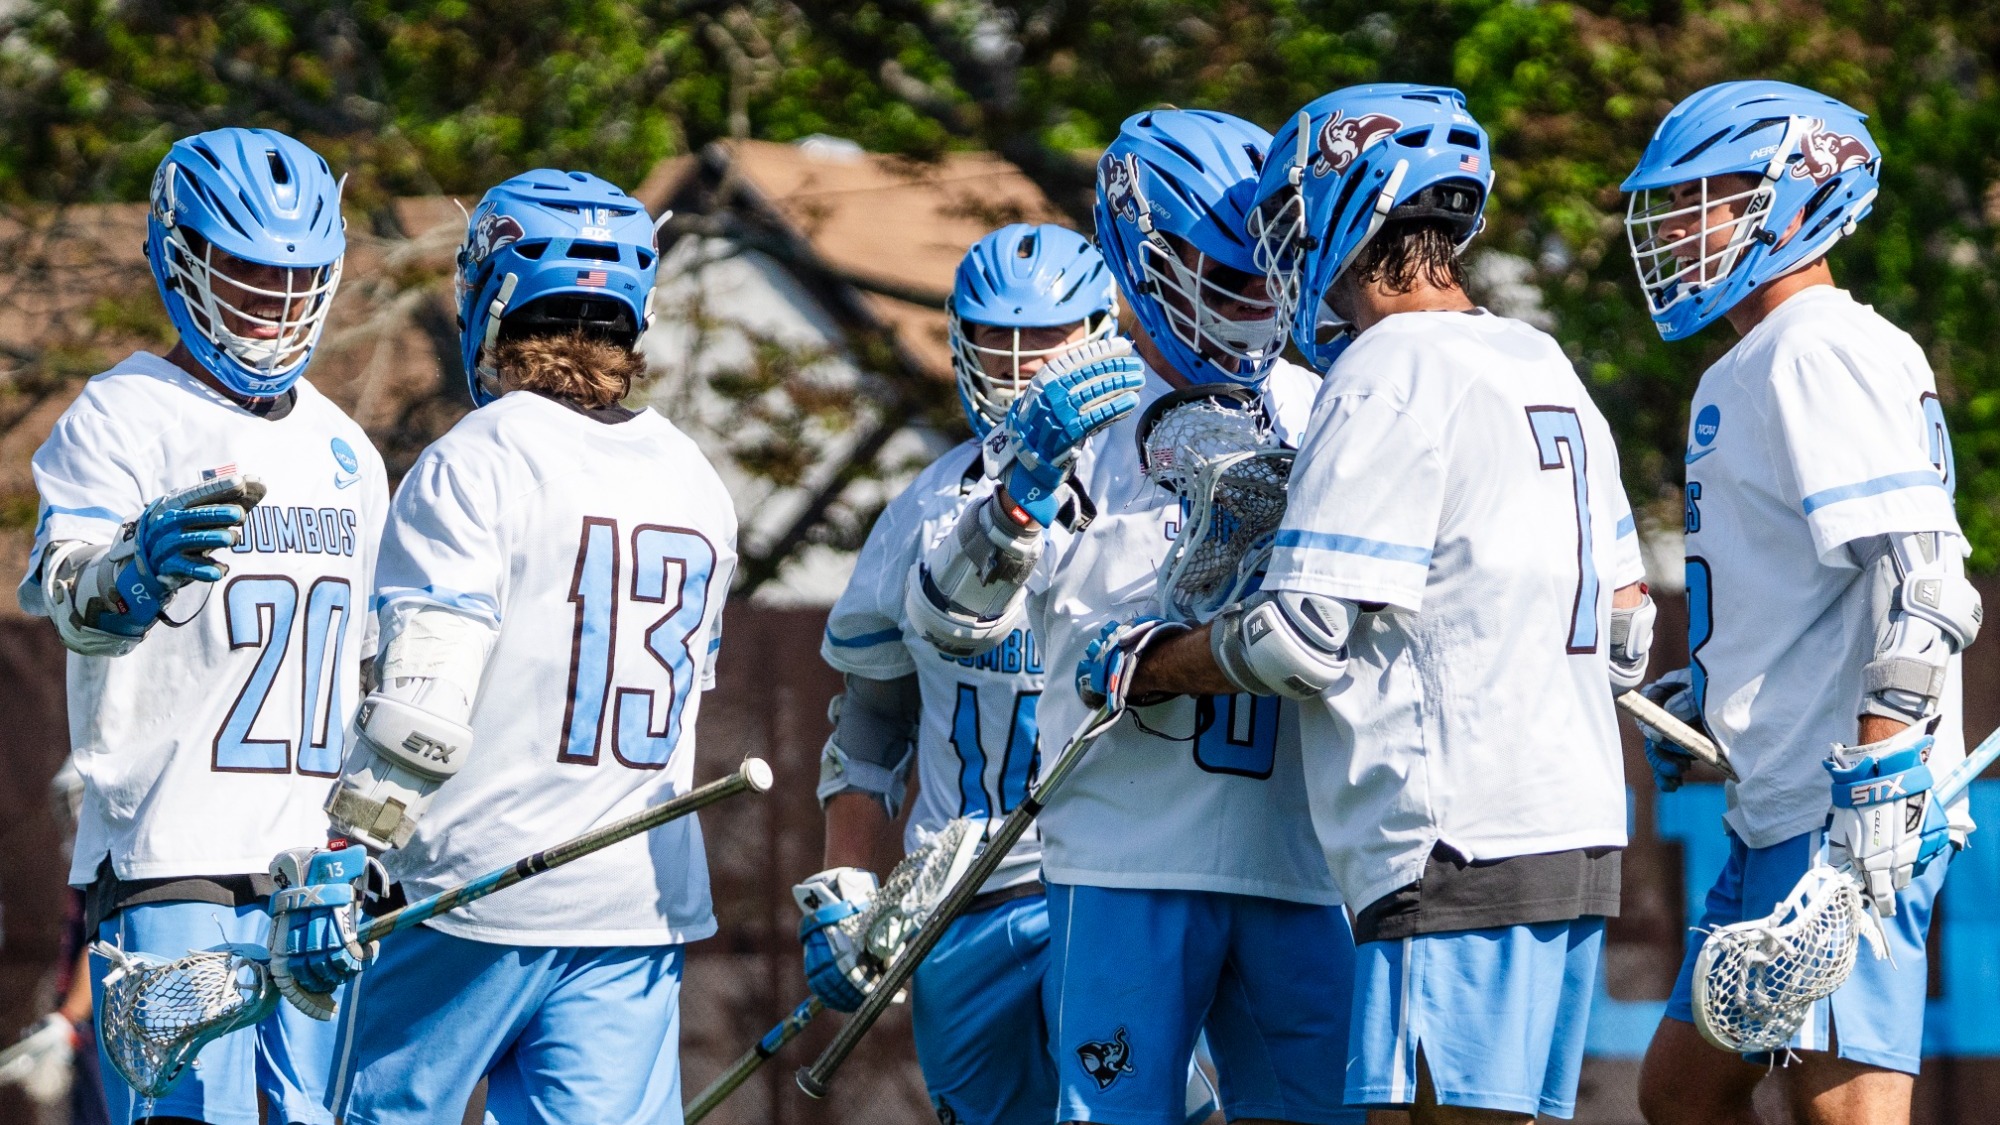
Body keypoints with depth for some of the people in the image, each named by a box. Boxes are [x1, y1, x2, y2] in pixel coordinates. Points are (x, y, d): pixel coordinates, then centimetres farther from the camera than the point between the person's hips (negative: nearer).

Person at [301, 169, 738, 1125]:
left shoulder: (476, 462, -10)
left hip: (479, 884, -5)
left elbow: (422, 695, -17)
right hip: (643, 903, 5)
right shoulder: (695, 484, 11)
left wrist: (340, 862, -14)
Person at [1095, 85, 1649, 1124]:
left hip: (1457, 844, -9)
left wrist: (1139, 668, 3)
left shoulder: (1389, 376, -10)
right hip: (1578, 833, 9)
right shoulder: (1545, 369, 18)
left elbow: (1298, 639, -12)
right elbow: (1625, 629, 22)